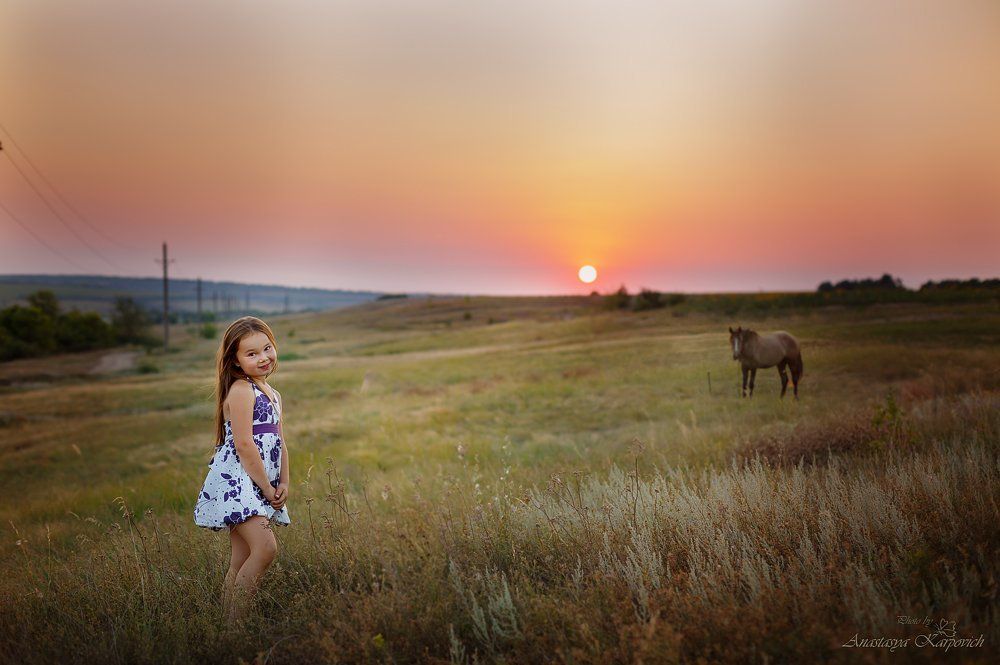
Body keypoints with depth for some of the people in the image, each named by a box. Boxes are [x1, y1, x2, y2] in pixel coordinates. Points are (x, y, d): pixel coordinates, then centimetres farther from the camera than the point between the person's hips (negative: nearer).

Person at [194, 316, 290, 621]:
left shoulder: (273, 394, 17)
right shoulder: (240, 390, -11)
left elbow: (279, 443, 17)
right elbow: (244, 444, -17)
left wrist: (283, 483, 4)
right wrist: (267, 487, -12)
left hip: (261, 486, 9)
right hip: (235, 480, -9)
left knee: (241, 562, 9)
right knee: (265, 549, -20)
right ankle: (234, 622, -14)